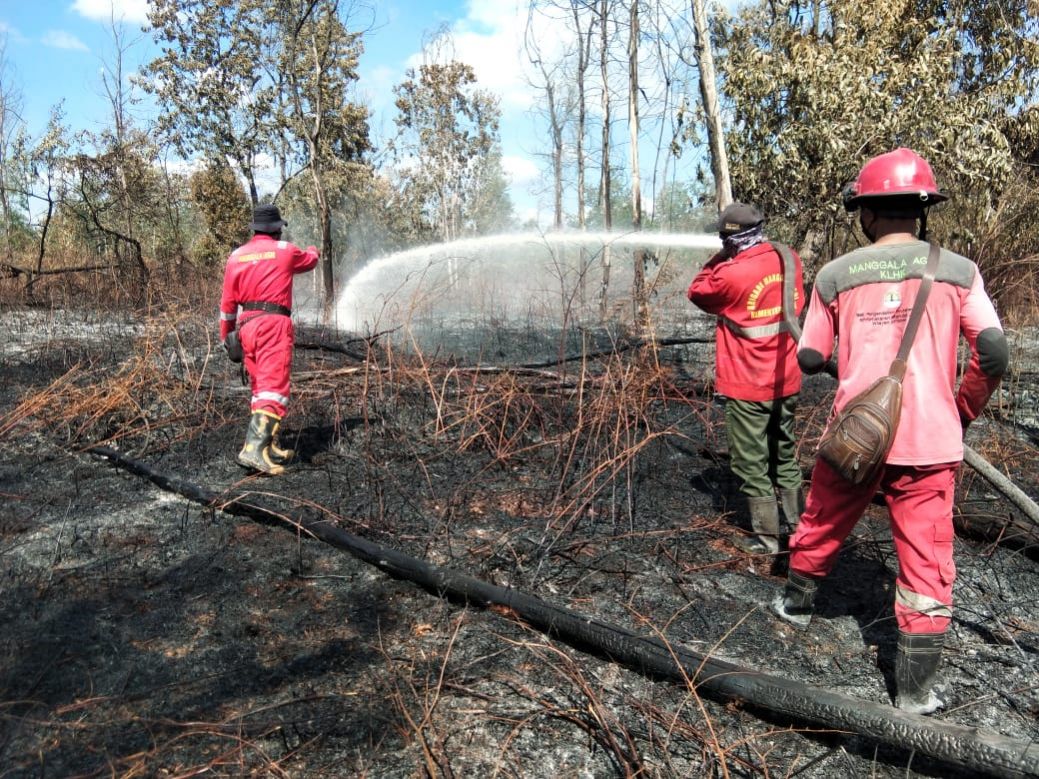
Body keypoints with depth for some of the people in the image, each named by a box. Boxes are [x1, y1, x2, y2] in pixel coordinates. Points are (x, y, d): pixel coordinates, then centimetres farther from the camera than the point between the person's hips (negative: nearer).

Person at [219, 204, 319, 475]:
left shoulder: (236, 255, 12)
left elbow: (228, 300, 12)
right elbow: (310, 260, 25)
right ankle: (255, 448, -25)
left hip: (247, 325, 6)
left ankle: (268, 445, 22)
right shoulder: (286, 250, 2)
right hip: (273, 323, -6)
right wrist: (313, 250, 48)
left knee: (260, 387, 16)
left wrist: (225, 334, 20)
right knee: (273, 387, -12)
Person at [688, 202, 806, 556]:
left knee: (752, 465, 7)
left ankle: (767, 538, 16)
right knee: (785, 456, 22)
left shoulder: (731, 274, -21)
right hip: (787, 381, 6)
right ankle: (798, 527, 32)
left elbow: (698, 292, -1)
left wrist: (720, 258, 4)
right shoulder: (790, 259, -2)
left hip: (747, 388, -6)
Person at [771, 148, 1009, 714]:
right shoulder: (957, 270, -1)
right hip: (929, 442, 0)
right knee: (926, 565, 10)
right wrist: (963, 412, 9)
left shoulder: (835, 275, -1)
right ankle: (915, 690, 17)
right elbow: (993, 353, -7)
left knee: (822, 526, 25)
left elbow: (809, 359, 3)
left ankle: (796, 602, 48)